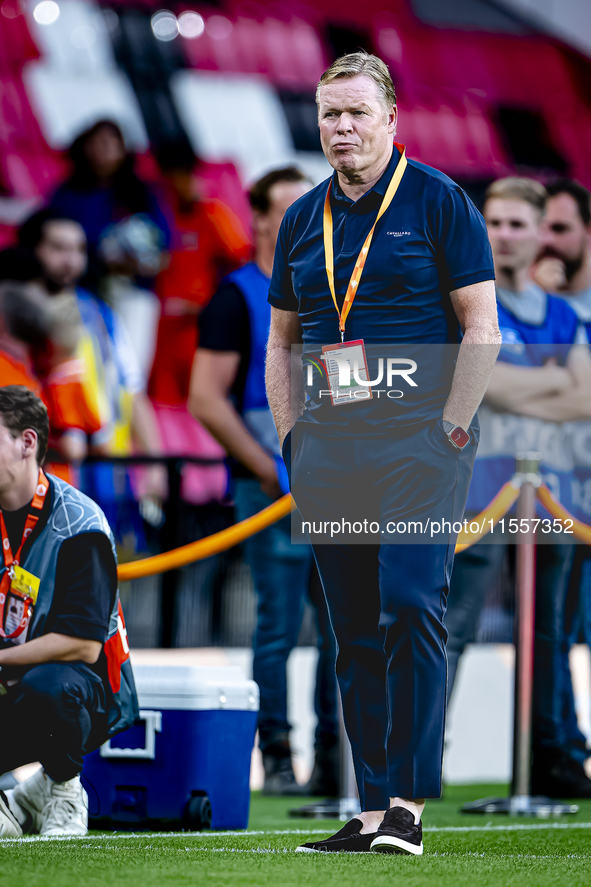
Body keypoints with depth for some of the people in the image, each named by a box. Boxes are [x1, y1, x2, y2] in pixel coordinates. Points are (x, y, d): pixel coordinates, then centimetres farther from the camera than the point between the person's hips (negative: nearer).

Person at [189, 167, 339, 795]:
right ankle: (276, 759, 3)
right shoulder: (237, 298, -3)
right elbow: (206, 399, -9)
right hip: (274, 486, -6)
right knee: (279, 625, -4)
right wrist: (267, 469, -13)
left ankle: (337, 757, 10)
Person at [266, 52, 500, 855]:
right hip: (329, 448, 5)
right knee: (355, 634, 5)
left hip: (417, 437, -5)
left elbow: (481, 328, -3)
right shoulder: (303, 219, 15)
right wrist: (293, 442, 10)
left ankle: (409, 799, -15)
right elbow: (281, 343, 21)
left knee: (410, 607, -18)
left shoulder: (439, 202, 0)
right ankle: (372, 810, 8)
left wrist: (450, 430, -10)